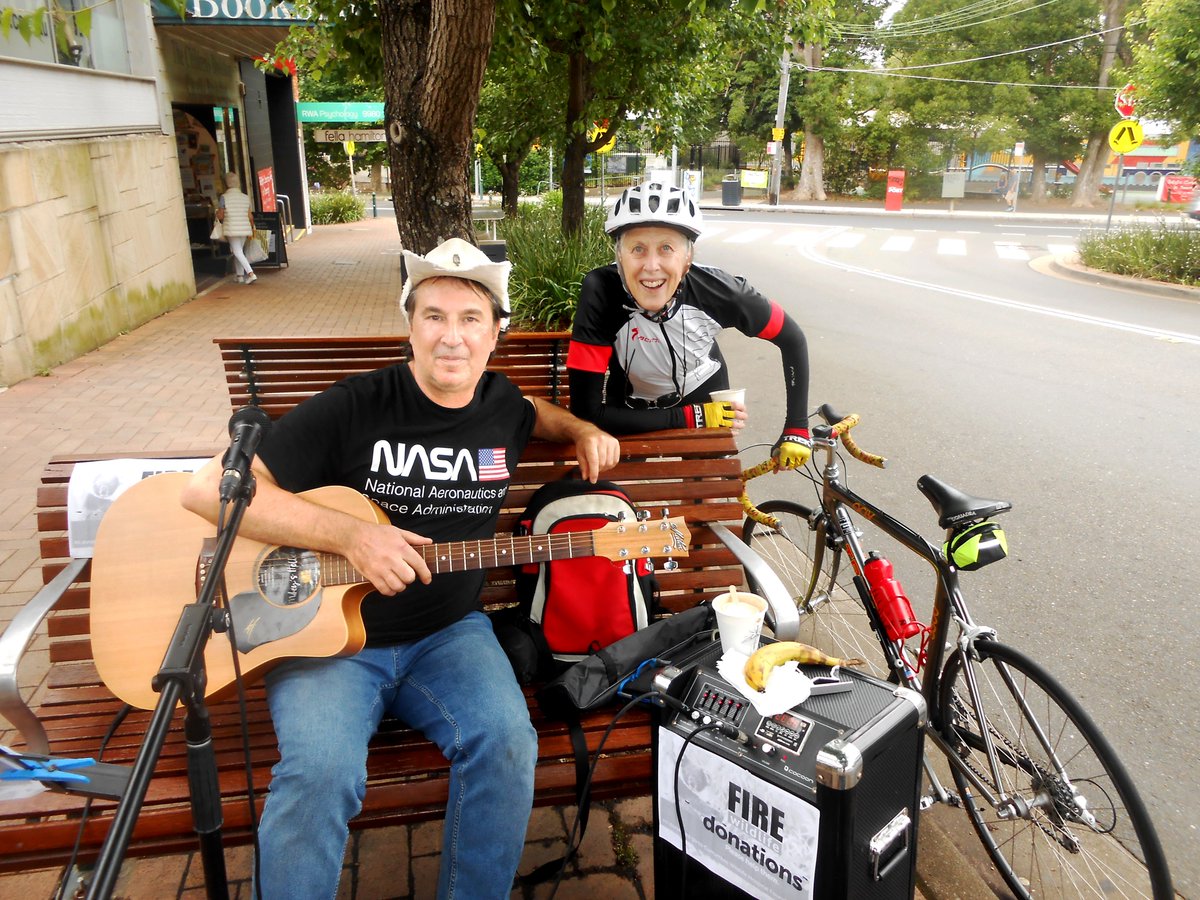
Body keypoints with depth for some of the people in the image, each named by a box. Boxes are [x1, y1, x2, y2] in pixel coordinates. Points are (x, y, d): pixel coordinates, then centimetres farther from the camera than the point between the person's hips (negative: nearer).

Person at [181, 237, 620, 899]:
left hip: (448, 633, 4)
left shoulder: (500, 406, 5)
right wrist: (348, 533, -22)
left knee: (506, 740, -23)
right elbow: (211, 488, -14)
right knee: (321, 771, -31)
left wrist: (583, 432, 11)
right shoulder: (354, 407, -11)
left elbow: (534, 415, 33)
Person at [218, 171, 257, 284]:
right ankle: (239, 276, 19)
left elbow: (220, 216, -8)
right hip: (244, 228, 5)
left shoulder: (224, 197, -9)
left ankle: (251, 273, -19)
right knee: (239, 251, 17)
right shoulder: (245, 197, 3)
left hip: (232, 229, -5)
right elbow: (250, 216, 4)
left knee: (238, 252, -3)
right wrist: (252, 228, 17)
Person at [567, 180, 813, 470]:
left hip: (705, 398, 1)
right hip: (633, 414, -1)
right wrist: (693, 417, -35)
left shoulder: (716, 289, -29)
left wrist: (796, 429, -13)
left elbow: (792, 339, -12)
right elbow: (587, 411, -34)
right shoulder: (601, 293, -34)